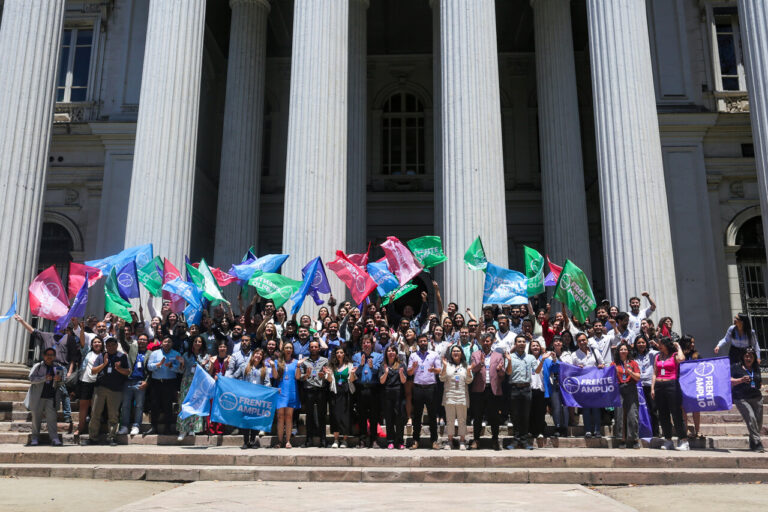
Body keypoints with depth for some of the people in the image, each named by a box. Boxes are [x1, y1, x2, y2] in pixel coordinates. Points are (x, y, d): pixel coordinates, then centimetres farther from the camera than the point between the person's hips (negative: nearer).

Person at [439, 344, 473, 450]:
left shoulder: (465, 366, 10)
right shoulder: (448, 365, 7)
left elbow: (469, 381, 5)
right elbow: (442, 379, 0)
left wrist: (469, 370, -10)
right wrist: (444, 366, -12)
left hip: (462, 396, 0)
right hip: (449, 396, 0)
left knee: (462, 419, 2)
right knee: (450, 419, 3)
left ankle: (462, 440, 9)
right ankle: (450, 440, 9)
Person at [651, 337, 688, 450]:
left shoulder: (674, 355, 1)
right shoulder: (658, 357, 16)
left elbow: (681, 359, -24)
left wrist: (678, 347, -7)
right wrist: (652, 388, 6)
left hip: (671, 385, -5)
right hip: (659, 386, 5)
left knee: (676, 413, -7)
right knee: (663, 415, 7)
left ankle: (683, 441, -2)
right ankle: (668, 440, 15)